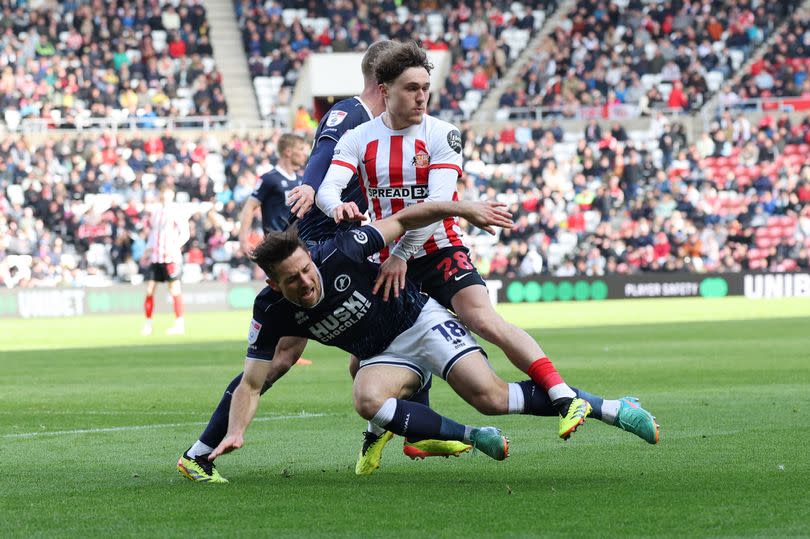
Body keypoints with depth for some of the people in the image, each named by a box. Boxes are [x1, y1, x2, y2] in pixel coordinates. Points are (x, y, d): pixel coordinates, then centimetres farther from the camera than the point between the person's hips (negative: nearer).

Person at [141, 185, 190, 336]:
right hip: (154, 256, 6)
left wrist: (174, 247, -19)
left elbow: (185, 233, -8)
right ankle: (148, 324, 7)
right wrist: (147, 250, 13)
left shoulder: (176, 211, -3)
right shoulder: (155, 212, 16)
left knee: (174, 289, -5)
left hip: (170, 256, -6)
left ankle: (179, 323, -1)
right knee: (149, 288, 1)